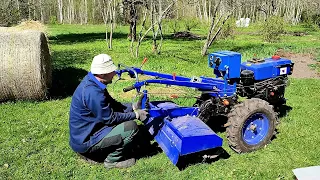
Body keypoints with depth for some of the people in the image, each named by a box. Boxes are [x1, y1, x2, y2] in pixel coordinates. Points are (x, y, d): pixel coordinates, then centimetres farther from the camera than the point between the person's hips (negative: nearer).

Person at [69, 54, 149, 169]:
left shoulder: (92, 82, 3)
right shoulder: (92, 92, -28)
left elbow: (112, 105, 10)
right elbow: (110, 118, -20)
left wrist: (133, 107, 0)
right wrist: (136, 115, -11)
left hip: (86, 131, 10)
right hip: (85, 141, -10)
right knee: (131, 127, -18)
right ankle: (112, 160, 2)